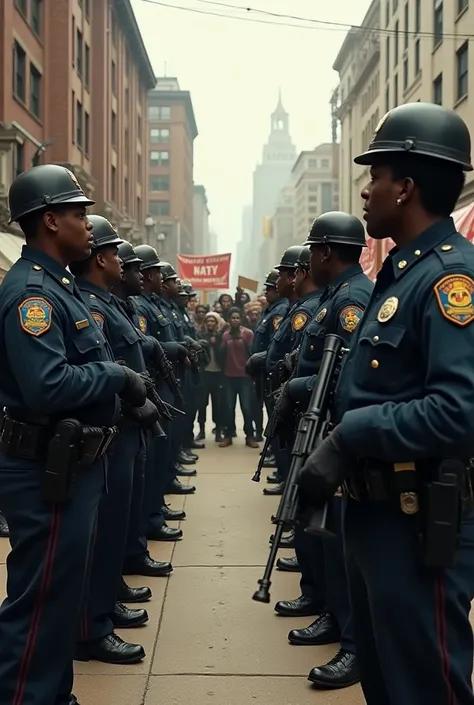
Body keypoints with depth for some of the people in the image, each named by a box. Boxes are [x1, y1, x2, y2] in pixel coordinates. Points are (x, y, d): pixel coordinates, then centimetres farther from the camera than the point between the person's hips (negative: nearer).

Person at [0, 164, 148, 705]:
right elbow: (47, 386, -29)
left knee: (62, 591, 19)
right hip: (47, 469, -11)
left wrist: (118, 379, 0)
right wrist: (116, 375, -16)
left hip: (72, 462, 11)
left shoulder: (59, 284, 14)